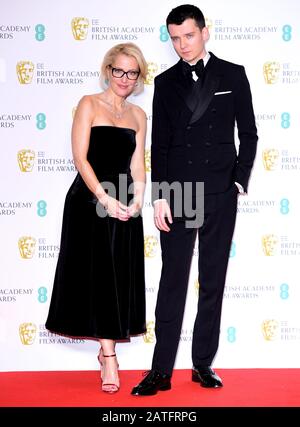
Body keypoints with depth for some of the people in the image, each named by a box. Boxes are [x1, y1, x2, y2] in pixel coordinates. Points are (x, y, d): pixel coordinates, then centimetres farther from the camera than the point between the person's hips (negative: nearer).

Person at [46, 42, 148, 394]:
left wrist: (138, 198, -11)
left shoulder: (138, 115, 12)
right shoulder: (89, 104, -1)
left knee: (119, 278, 7)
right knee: (96, 275, -1)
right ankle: (109, 356, 6)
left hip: (124, 205, 4)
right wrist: (105, 198, -16)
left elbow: (137, 164, 7)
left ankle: (107, 349, 20)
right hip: (89, 201, -4)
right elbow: (80, 157, -9)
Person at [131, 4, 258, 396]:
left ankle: (203, 364, 16)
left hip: (220, 194, 0)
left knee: (213, 281, 6)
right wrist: (159, 197, -3)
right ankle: (161, 371, 4)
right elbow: (159, 144, 5)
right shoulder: (166, 82, 8)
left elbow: (248, 134, 7)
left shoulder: (232, 75, 6)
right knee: (172, 282, 0)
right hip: (177, 194, 0)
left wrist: (239, 183, -2)